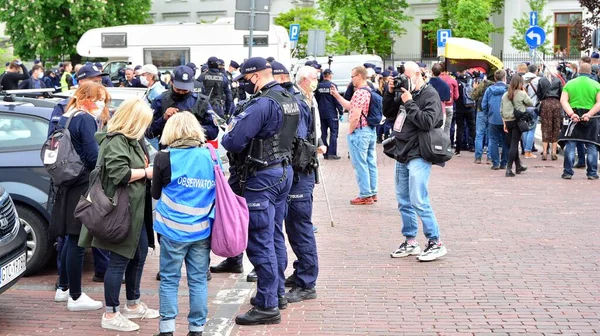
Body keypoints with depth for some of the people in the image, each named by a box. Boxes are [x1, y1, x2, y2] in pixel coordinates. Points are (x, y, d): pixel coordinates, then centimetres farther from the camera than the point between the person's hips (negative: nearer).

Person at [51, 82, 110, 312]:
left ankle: (63, 288, 29)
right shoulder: (86, 119, -14)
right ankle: (75, 297, 5)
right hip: (82, 187, -9)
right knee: (77, 241, -2)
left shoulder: (65, 118, 12)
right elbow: (94, 157, -17)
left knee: (71, 238, 19)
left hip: (67, 185, 9)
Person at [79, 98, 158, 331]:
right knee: (119, 260, -3)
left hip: (136, 208, 11)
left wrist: (150, 168, 4)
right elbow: (120, 173, -29)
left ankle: (133, 305, 33)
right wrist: (147, 172, -17)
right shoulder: (115, 141, -18)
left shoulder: (131, 139, 14)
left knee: (139, 254, 19)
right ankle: (111, 315, 6)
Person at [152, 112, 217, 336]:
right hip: (202, 230, 3)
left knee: (169, 280, 6)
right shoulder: (211, 156, 2)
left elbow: (156, 194, 5)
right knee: (198, 280, 8)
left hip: (174, 230, -3)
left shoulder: (164, 158, -6)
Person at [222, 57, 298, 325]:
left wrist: (226, 136, 0)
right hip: (284, 170, 10)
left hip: (261, 177, -9)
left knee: (260, 242, -4)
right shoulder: (291, 101, 9)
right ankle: (275, 293, 29)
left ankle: (267, 306, -1)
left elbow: (234, 142, -25)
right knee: (273, 237, 19)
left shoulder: (261, 104, -20)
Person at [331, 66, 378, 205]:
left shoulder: (359, 92, -18)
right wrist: (337, 95, 21)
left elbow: (355, 116, -23)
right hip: (371, 130, 10)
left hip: (359, 131, -10)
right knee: (370, 163, 12)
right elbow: (350, 106, 21)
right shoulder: (370, 91, 13)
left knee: (360, 164, -4)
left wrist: (350, 131, -11)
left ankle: (365, 195, -1)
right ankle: (373, 193, 19)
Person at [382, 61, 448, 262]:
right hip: (402, 155, 9)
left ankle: (435, 243, -4)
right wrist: (389, 93, 5)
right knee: (403, 201, 11)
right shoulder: (405, 93, 14)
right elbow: (388, 113, 20)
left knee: (419, 201, -12)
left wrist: (409, 103, -17)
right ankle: (410, 242, 20)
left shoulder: (430, 95, -9)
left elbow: (428, 122, -21)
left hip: (418, 156, -8)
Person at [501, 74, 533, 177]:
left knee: (511, 144, 13)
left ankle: (518, 166, 27)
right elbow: (531, 104, 3)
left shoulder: (505, 95, 8)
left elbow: (502, 110, 8)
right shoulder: (522, 94, -7)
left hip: (508, 121, 5)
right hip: (517, 121, -5)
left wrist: (504, 122, 12)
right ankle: (509, 168, -11)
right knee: (514, 144, -4)